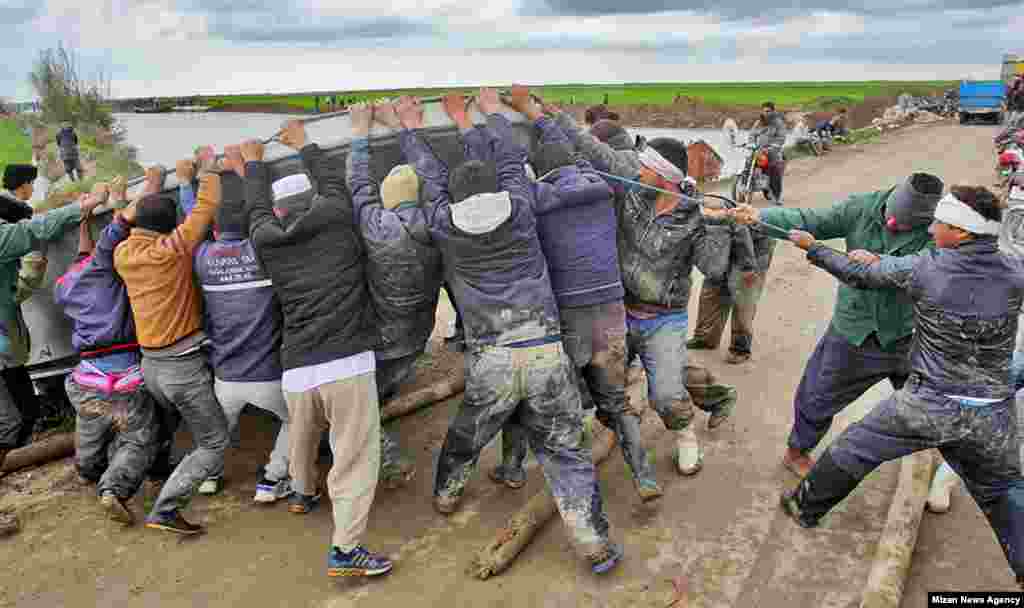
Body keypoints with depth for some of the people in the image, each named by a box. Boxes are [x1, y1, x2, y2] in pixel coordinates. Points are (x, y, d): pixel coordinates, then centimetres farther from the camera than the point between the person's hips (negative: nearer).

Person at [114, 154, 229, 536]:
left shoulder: (123, 254, 2)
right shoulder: (172, 249, -17)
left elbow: (139, 227, 25)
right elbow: (207, 205, -13)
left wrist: (152, 190, 30)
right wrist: (208, 169, 3)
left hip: (150, 364, 8)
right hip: (184, 365, -7)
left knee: (163, 427, 31)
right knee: (214, 444, 1)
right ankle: (164, 510, -5)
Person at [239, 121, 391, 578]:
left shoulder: (265, 240, 8)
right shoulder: (335, 217, 2)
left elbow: (257, 209, 29)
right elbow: (332, 180, 22)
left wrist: (254, 163, 45)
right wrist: (303, 144, 38)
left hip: (297, 369, 5)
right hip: (347, 363, -4)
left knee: (302, 437, 28)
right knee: (356, 455, -1)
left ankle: (302, 492, 53)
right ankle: (345, 548, -3)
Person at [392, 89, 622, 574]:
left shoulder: (444, 225, 3)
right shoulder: (520, 209, 4)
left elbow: (432, 177, 19)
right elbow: (511, 161, 20)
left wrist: (411, 129, 35)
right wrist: (489, 114, 35)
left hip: (490, 360, 1)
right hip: (546, 349, 0)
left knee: (467, 433, 26)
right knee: (563, 447, 9)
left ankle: (446, 492, 50)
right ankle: (594, 542, 9)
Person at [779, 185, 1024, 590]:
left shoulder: (925, 267, -13)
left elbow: (859, 275, -2)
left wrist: (811, 248, 13)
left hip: (929, 404, -3)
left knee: (852, 448, 17)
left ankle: (805, 507, 33)